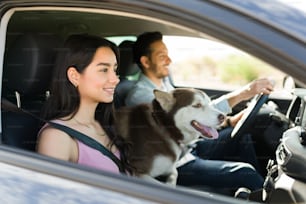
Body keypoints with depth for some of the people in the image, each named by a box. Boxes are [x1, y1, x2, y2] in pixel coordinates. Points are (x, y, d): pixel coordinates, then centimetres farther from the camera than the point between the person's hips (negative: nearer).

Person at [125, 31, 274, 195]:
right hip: (175, 164, -10)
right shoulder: (139, 95, -20)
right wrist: (239, 95, -36)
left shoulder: (164, 83, 10)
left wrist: (230, 121, 3)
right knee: (244, 173, -22)